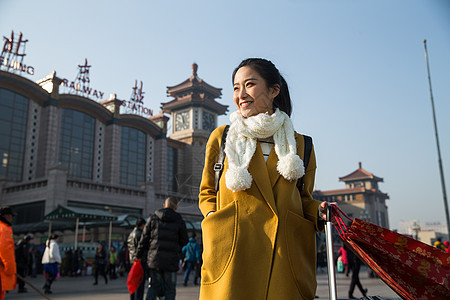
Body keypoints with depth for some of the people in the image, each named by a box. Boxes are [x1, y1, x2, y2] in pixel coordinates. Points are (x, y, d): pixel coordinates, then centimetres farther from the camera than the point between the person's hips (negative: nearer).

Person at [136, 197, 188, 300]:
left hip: (154, 259, 2)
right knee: (170, 289, 8)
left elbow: (144, 238, 5)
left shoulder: (153, 218, 5)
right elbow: (184, 241, 4)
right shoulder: (179, 221, 1)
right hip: (171, 261, -2)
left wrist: (139, 255, 12)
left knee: (153, 286, 12)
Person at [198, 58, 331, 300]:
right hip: (231, 259, 0)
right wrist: (213, 218, -3)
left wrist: (319, 213, -2)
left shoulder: (300, 144, 10)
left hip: (285, 260, 1)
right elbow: (207, 193, 17)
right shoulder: (221, 137, 8)